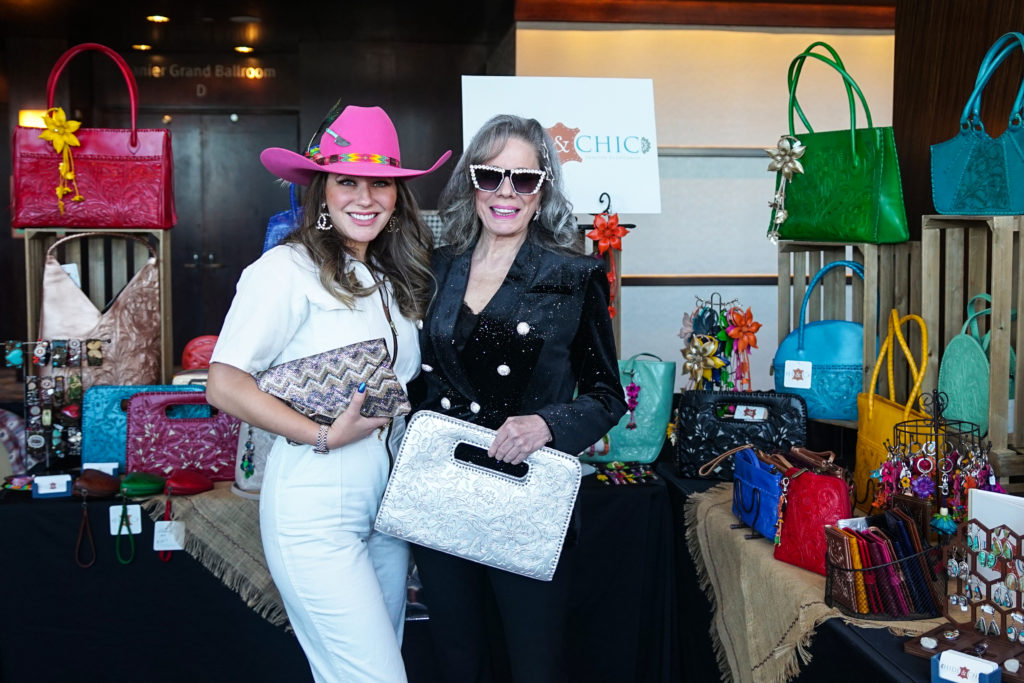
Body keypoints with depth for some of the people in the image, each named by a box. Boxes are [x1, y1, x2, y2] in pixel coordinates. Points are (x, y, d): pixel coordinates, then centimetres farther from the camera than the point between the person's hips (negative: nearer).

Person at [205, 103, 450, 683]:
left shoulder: (391, 277, 14)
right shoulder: (288, 270, -10)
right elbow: (225, 385, -15)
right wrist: (325, 436, -18)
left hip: (389, 499, 8)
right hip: (316, 509, -7)